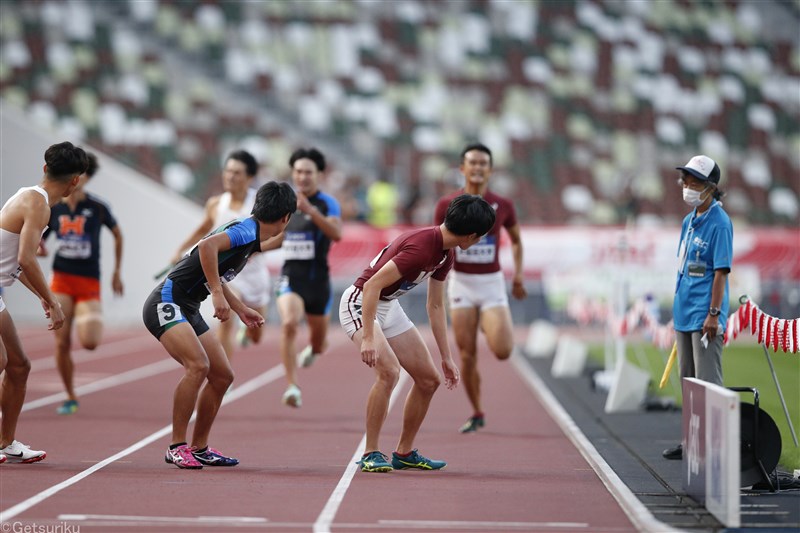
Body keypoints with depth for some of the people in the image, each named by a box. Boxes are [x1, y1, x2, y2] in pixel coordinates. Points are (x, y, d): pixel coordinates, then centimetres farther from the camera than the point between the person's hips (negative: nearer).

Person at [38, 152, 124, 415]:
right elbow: (38, 243, 10)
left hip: (89, 284, -2)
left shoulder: (98, 206, -5)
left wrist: (117, 272, 11)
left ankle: (92, 323, 21)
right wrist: (39, 249, -14)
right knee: (62, 343, -4)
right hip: (61, 279, 2)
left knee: (89, 342, -17)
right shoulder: (52, 208, 1)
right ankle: (71, 398, 11)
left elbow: (117, 234, 10)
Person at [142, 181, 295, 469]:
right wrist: (218, 294, -32)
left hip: (188, 311, 10)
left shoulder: (249, 233, 14)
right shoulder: (247, 231, -16)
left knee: (222, 376, 9)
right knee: (197, 365, -27)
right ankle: (177, 447, -19)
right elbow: (207, 246, -34)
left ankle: (199, 448, 20)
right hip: (167, 303, -10)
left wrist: (240, 309, 34)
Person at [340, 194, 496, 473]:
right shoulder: (421, 246, -29)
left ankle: (404, 452, 20)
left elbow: (435, 306, 13)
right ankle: (371, 454, -18)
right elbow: (372, 285, -31)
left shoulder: (445, 254, 2)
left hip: (389, 306, 10)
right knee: (389, 371, -29)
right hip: (360, 303, -10)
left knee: (429, 379, 7)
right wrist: (368, 338, -35)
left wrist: (447, 358, 14)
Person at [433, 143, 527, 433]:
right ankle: (477, 414, 16)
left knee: (502, 351, -15)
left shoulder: (503, 206, -2)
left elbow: (516, 241, 14)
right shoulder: (446, 205, -3)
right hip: (461, 284, 0)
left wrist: (518, 274, 4)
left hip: (492, 283, 0)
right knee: (467, 355, -1)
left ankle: (492, 327, 21)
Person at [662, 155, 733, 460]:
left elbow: (721, 271, -16)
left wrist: (713, 314, -20)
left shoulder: (719, 223, -12)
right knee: (688, 381, 15)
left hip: (705, 317, -9)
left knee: (708, 382, -8)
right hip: (684, 314, 9)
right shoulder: (688, 221, 13)